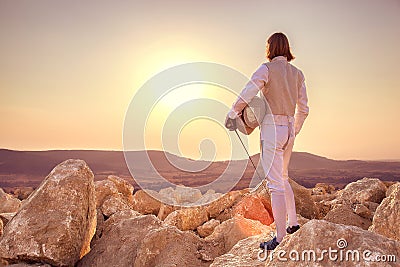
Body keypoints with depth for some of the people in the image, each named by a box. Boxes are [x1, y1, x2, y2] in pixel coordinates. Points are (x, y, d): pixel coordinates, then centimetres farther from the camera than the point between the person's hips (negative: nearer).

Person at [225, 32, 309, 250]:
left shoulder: (267, 69, -6)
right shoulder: (297, 73, 12)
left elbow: (247, 94, -19)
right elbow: (303, 109, 15)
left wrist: (232, 114, -6)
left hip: (271, 128, -7)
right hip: (289, 128, 7)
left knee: (275, 183, -4)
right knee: (283, 178, 23)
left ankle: (280, 238, 3)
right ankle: (293, 222, 32)